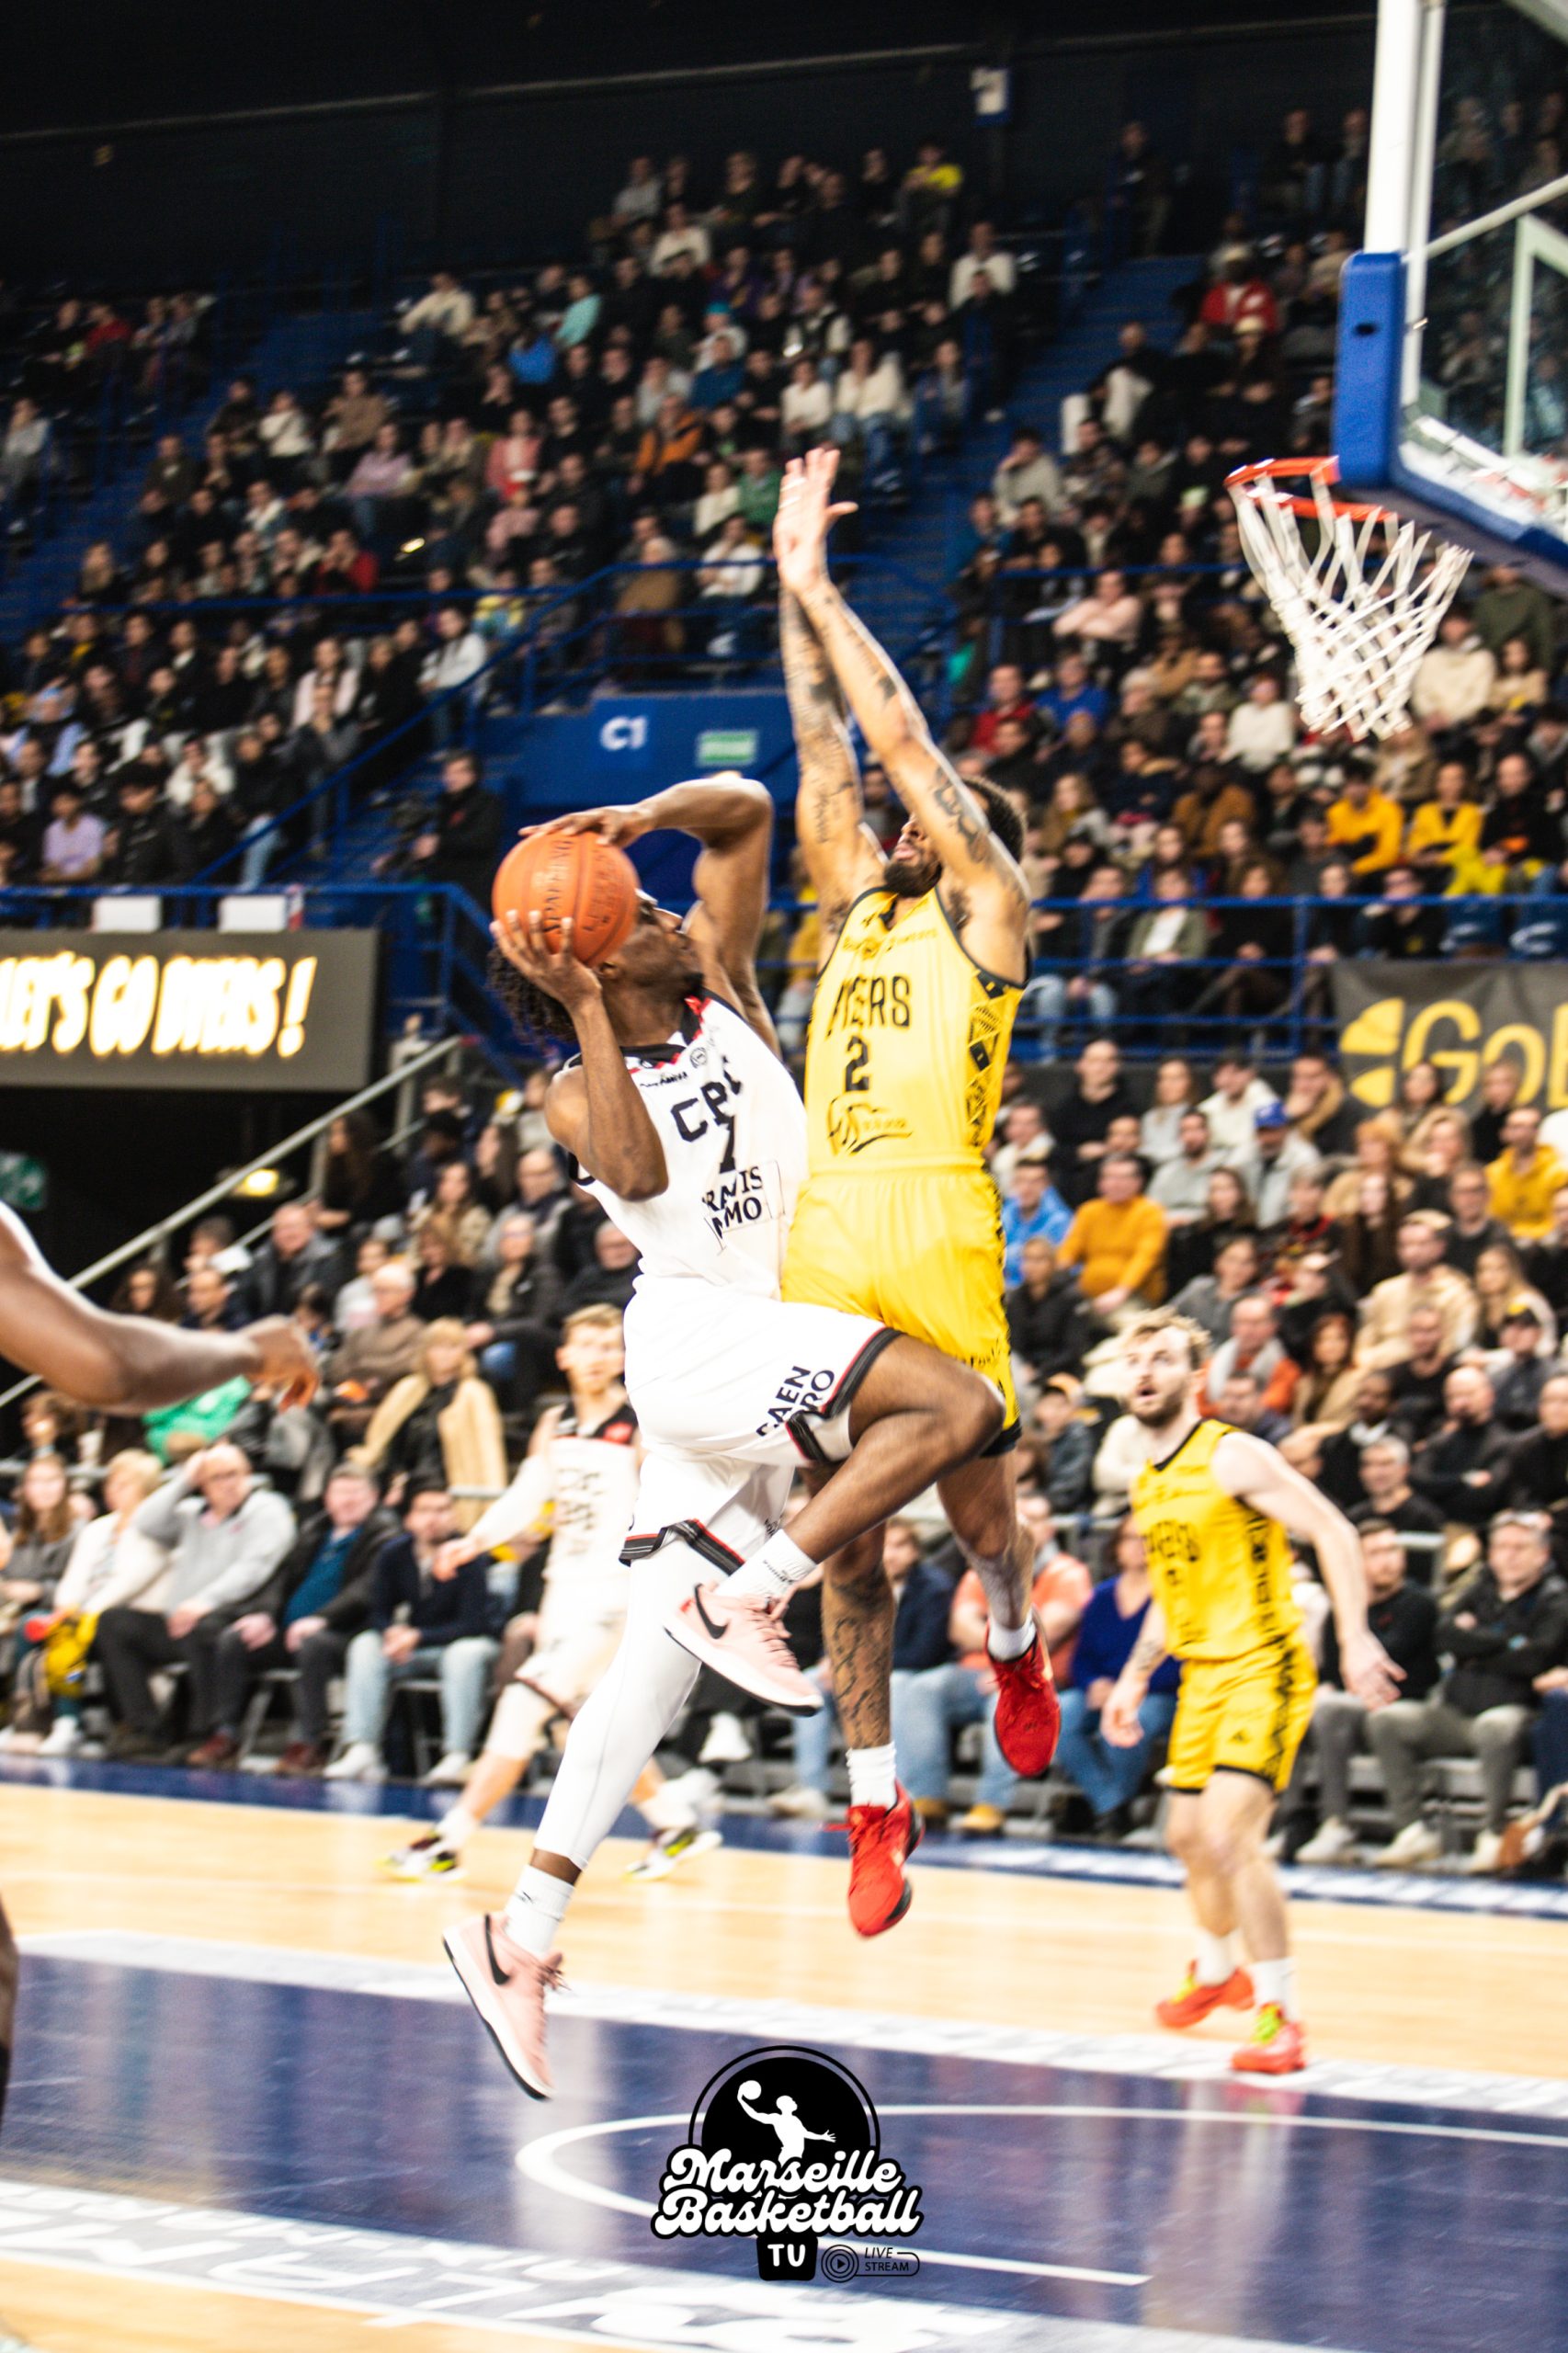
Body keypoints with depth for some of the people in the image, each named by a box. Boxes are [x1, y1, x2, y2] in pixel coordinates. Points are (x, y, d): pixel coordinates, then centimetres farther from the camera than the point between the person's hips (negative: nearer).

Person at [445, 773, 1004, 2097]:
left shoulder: (722, 986, 13)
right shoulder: (581, 1091, 0)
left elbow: (746, 813, 13)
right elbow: (639, 1169, -22)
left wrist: (645, 816, -4)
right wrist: (588, 1009, -20)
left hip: (764, 1367, 6)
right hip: (699, 1331, -6)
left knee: (656, 1668, 5)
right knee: (957, 1401, -26)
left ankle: (522, 1936, 6)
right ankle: (743, 1593, -23)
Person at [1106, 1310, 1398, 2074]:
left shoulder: (1233, 1457, -15)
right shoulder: (1147, 1482, 12)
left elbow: (1333, 1532, -19)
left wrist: (1355, 1637, -28)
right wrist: (1135, 1677, 20)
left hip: (1263, 1668, -8)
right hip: (1202, 1672, 8)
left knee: (1229, 1835, -20)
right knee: (1189, 1836, 18)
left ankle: (1280, 2015, -10)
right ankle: (1216, 1972, 44)